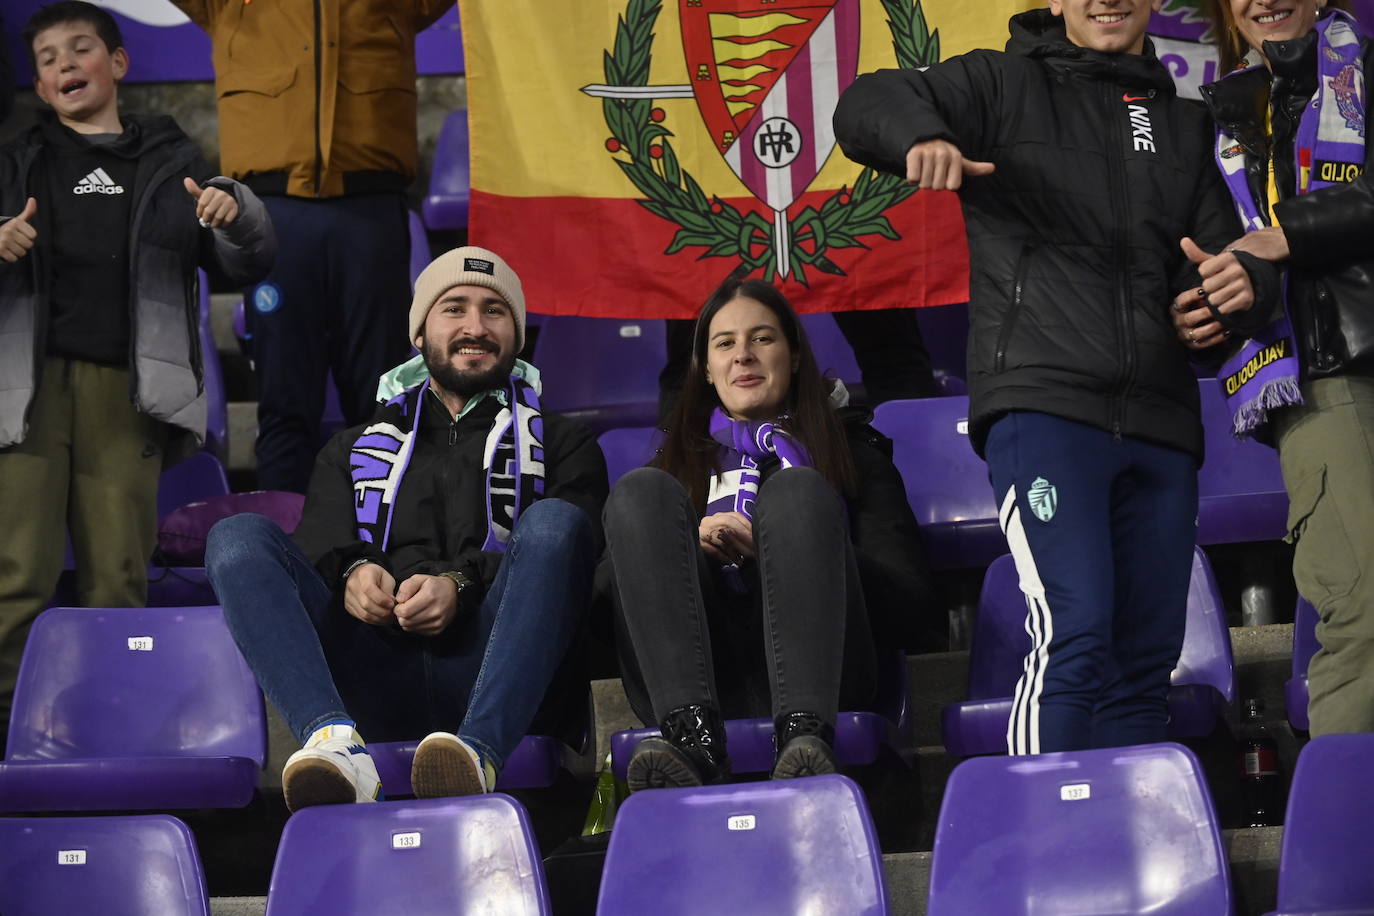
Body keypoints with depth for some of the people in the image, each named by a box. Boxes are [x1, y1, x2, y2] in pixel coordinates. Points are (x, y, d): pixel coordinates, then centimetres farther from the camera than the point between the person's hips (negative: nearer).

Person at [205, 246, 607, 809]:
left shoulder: (558, 443, 26)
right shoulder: (356, 449, 32)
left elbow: (566, 546, 6)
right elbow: (320, 545, 13)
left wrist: (462, 585, -13)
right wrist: (351, 571, -13)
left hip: (493, 677, -2)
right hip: (374, 677, 2)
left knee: (553, 519, -28)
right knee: (239, 536, -17)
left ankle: (478, 750, -50)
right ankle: (335, 742, -43)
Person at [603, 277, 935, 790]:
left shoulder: (851, 451, 27)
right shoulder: (679, 461, 32)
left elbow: (910, 595, 9)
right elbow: (612, 589, 15)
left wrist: (776, 550, -4)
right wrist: (690, 546, -5)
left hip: (815, 679, -1)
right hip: (687, 685, 2)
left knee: (797, 489, -23)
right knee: (641, 491, -17)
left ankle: (805, 734, -47)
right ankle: (691, 735, -40)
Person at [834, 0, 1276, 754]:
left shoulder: (1183, 125, 22)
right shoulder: (1005, 84, 9)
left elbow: (1221, 251, 18)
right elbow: (867, 105, -2)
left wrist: (1243, 279, -7)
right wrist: (921, 136, -26)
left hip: (1160, 423, 5)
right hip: (1042, 402, -5)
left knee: (1147, 660, 5)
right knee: (1073, 635, -19)